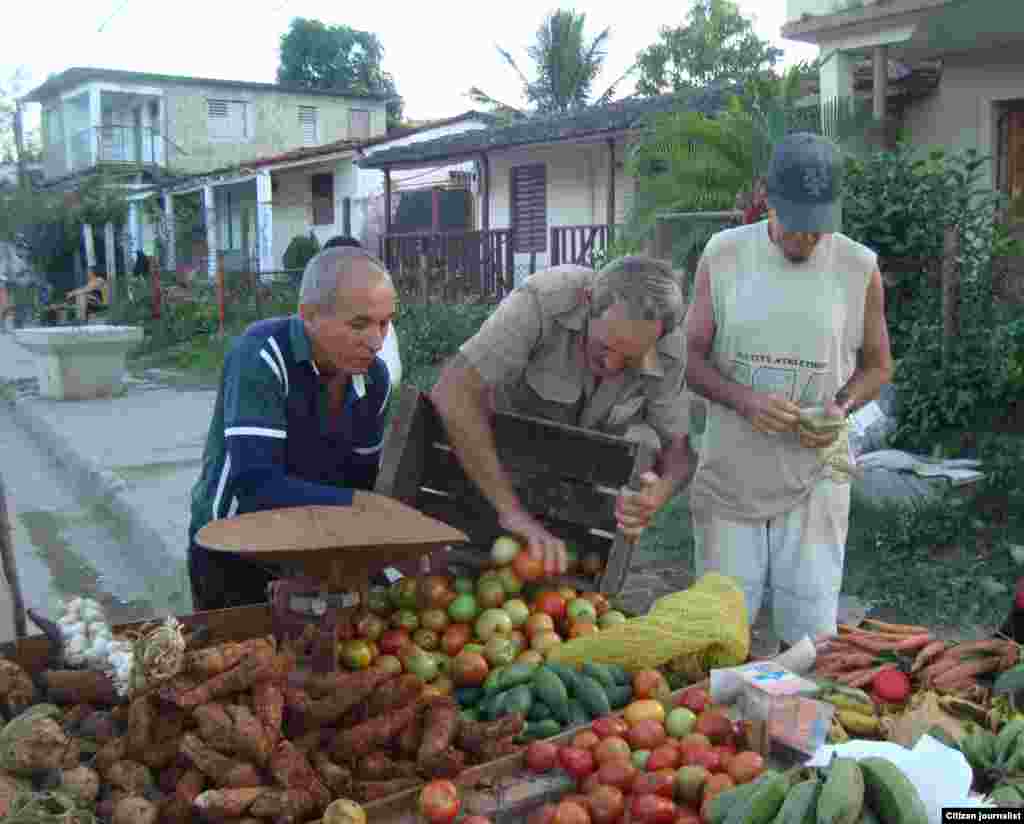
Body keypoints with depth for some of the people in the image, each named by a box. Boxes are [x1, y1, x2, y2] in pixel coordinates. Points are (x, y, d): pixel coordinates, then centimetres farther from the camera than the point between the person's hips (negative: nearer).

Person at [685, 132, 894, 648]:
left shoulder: (859, 267, -1)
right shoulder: (723, 255, -2)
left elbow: (876, 365, 10)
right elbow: (691, 359, 0)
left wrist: (842, 406, -11)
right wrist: (744, 399, -18)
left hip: (813, 480, 0)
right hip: (728, 476, 0)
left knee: (809, 635, 6)